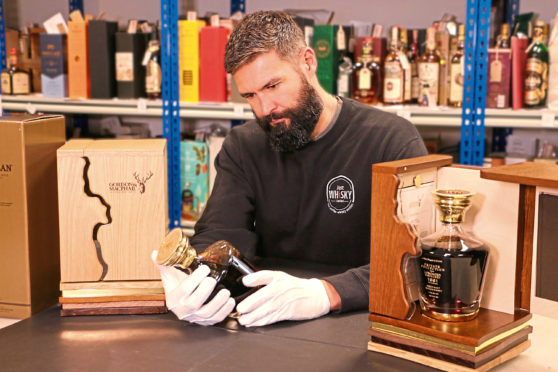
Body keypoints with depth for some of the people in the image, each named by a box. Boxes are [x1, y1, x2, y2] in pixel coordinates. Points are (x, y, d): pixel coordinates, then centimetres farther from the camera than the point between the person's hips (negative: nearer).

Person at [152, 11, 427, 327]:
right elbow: (218, 237, -5)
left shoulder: (393, 141, -9)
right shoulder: (242, 147, 6)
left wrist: (325, 294, -33)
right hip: (271, 331, 3)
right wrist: (190, 286, -28)